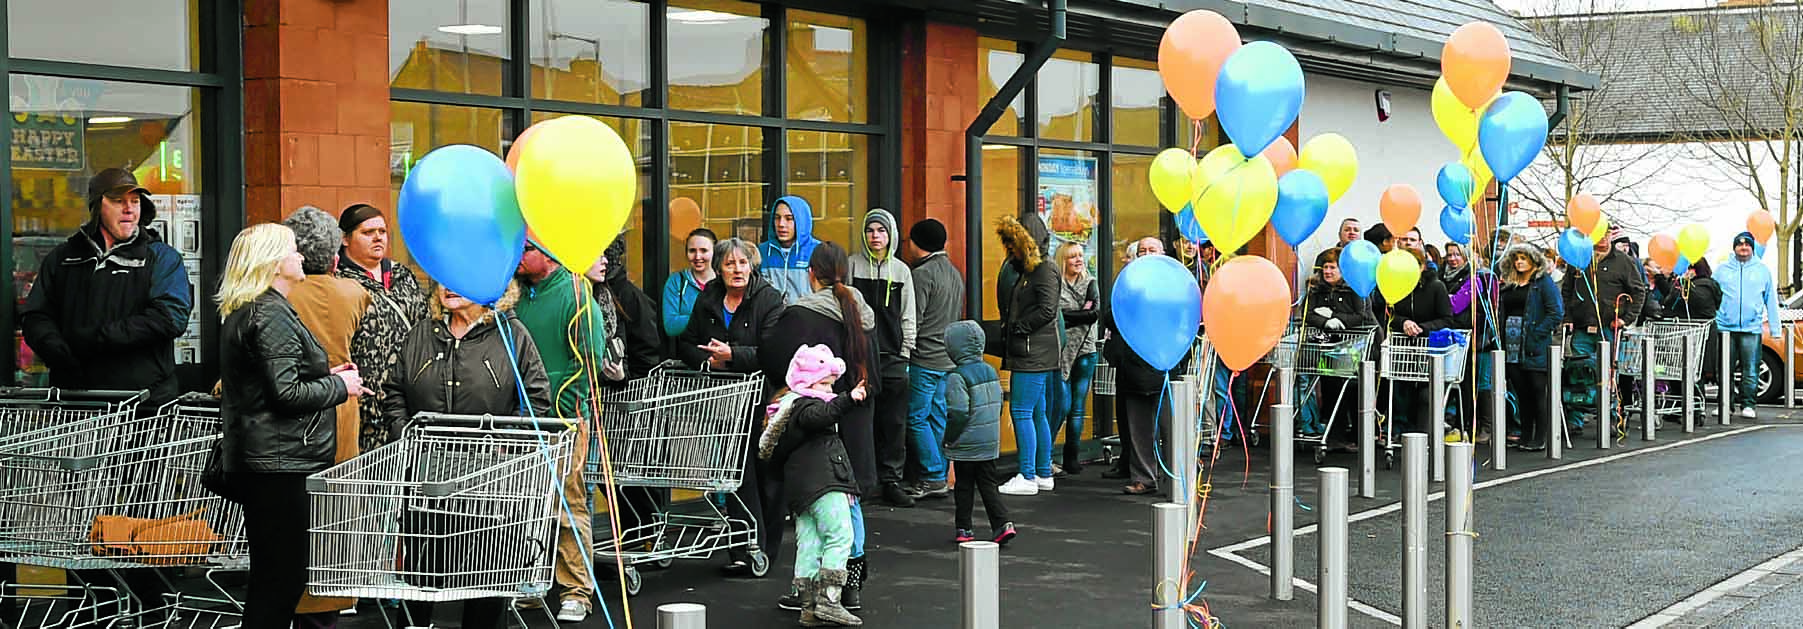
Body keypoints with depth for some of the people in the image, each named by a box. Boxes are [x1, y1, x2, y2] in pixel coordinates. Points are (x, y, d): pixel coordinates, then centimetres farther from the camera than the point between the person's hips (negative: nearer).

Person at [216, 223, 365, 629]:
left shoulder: (244, 312, 17)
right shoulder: (272, 314, -15)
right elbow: (286, 394, -21)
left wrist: (324, 376, 15)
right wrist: (339, 387, -7)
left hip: (254, 459, 10)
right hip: (280, 461, -10)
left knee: (271, 573, 14)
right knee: (284, 576, -6)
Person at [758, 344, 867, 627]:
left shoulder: (790, 405, 24)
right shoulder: (805, 405, -6)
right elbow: (821, 415, -32)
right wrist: (848, 400, -41)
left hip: (798, 488, 10)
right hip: (822, 482, -10)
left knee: (808, 545, 7)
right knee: (840, 537, -10)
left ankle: (809, 606, 7)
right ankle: (829, 600, -17)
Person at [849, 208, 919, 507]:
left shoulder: (901, 270, 11)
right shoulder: (852, 266, 3)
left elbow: (908, 316, 13)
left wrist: (905, 352, 6)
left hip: (892, 357, 2)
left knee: (894, 422, 2)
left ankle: (891, 481, 8)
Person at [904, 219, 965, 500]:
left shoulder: (922, 274, -13)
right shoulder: (956, 274, 14)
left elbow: (913, 321, -15)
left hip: (925, 360, -8)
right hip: (949, 359, 8)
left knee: (917, 418, -3)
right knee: (938, 417, 11)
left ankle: (933, 477, -6)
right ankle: (940, 474, 12)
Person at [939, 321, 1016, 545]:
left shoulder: (957, 377, -17)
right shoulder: (991, 371, 6)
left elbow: (958, 413, -20)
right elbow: (998, 405, 13)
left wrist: (948, 439, -9)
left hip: (966, 445, -6)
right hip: (990, 442, 6)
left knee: (964, 486, 7)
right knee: (988, 484, 10)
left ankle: (964, 529, 14)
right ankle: (1002, 523, -2)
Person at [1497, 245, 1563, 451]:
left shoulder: (1544, 283, -3)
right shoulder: (1508, 285, 16)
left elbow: (1556, 313, -10)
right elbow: (1501, 312, 23)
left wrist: (1537, 333, -15)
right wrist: (1501, 337, 8)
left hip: (1535, 348, -6)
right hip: (1512, 347, 6)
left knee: (1540, 392, -4)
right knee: (1521, 393, 9)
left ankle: (1541, 438, -1)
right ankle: (1526, 437, 15)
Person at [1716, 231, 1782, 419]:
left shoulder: (1762, 270, 10)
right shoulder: (1723, 269, 11)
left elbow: (1771, 300, 12)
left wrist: (1775, 328, 7)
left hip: (1752, 328, -1)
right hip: (1725, 327, 1)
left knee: (1750, 369, -2)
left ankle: (1747, 404, 6)